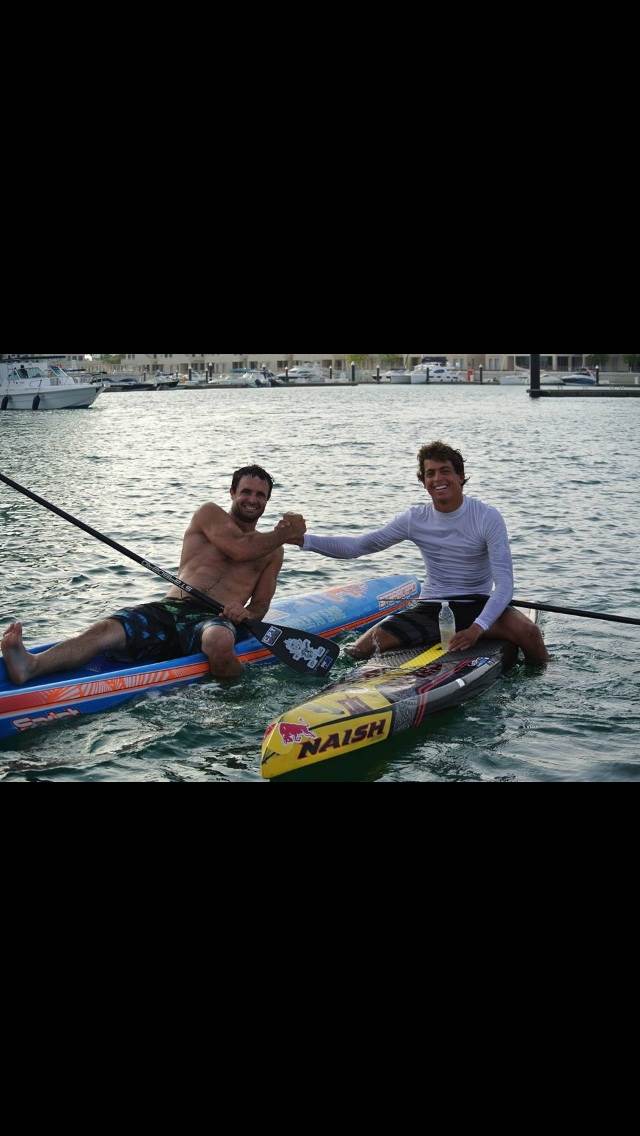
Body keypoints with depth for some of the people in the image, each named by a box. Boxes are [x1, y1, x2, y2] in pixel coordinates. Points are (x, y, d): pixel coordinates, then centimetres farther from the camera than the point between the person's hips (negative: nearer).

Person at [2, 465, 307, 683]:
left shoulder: (273, 553, 24)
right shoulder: (210, 514, 17)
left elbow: (260, 604, 16)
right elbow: (239, 549, -1)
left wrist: (245, 613, -8)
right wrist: (283, 535, 7)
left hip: (216, 619, 0)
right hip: (169, 610, 0)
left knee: (219, 641, -42)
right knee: (106, 629, -30)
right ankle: (31, 666, -50)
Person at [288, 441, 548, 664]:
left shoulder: (487, 518, -10)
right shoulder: (415, 519, 0)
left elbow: (504, 583, -17)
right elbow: (357, 546, 0)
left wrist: (477, 628, -32)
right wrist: (303, 540, -13)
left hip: (478, 605, -2)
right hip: (431, 609, 2)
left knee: (528, 632, -30)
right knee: (360, 651, -19)